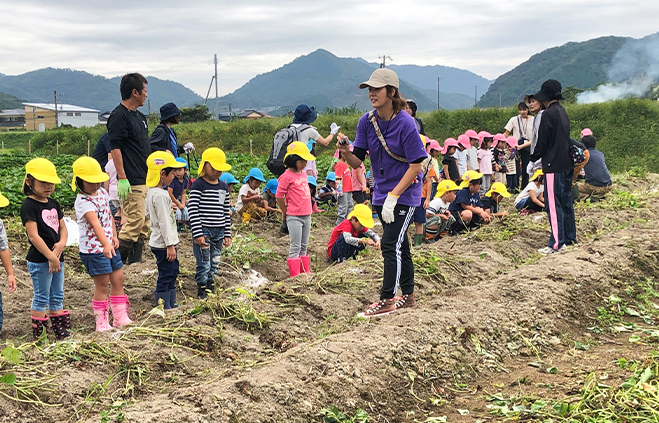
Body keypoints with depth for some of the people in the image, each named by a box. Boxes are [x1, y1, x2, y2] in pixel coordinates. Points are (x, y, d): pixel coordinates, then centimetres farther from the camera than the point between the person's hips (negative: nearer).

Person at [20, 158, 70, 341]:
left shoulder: (53, 204, 11)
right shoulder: (29, 206, -13)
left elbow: (63, 228, 13)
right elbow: (33, 236, -19)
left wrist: (62, 243, -9)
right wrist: (50, 257, -20)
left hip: (57, 258, 8)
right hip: (39, 260, -8)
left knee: (57, 297, 15)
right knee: (41, 298, 0)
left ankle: (61, 332, 24)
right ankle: (38, 337, 9)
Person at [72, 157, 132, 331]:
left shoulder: (102, 193, 6)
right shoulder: (83, 202, -21)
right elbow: (95, 224, -35)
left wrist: (114, 236, 8)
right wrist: (105, 244, -46)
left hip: (109, 245, 8)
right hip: (93, 248, -8)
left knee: (118, 279, 11)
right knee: (102, 284, -2)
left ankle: (120, 317, 22)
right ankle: (102, 321, 10)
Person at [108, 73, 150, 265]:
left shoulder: (140, 116, 18)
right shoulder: (119, 116, -11)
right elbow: (115, 148, -17)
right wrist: (122, 178, -22)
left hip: (146, 180, 10)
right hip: (132, 182, -9)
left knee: (144, 224, 10)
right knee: (135, 222, -11)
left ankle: (135, 261, 16)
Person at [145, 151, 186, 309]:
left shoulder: (151, 191, 9)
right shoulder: (161, 195, -22)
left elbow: (149, 213, 21)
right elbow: (164, 221, -23)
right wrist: (170, 245, -21)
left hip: (158, 242, 11)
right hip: (163, 243, -11)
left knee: (173, 271, 19)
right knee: (165, 275, -2)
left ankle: (170, 304, 29)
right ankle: (163, 307, 7)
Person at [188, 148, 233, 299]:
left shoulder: (223, 187, 11)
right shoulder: (198, 185, -9)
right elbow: (193, 210, -13)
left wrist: (227, 234, 12)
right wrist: (198, 234, -18)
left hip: (219, 232, 6)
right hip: (203, 231, -6)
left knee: (214, 264, 11)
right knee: (204, 264, -3)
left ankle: (211, 289, 22)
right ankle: (202, 293, 8)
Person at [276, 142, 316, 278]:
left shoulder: (304, 174, 12)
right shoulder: (287, 176, -11)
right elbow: (279, 196, -9)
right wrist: (285, 212, 1)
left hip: (307, 215, 7)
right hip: (294, 217, -7)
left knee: (304, 246, 14)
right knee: (295, 247, -5)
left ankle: (305, 272, 21)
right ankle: (295, 275, -2)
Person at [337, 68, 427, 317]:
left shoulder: (405, 123, -19)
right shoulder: (366, 121, -3)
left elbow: (416, 166, -18)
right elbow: (357, 162, -4)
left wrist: (393, 196, -21)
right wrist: (345, 151, -27)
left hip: (405, 193, -6)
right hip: (382, 193, 6)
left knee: (390, 244, -10)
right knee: (399, 244, 15)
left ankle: (387, 300, -1)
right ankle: (408, 296, 27)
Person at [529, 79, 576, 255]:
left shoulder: (548, 114, -13)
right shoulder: (563, 112, 14)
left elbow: (542, 141, -13)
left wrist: (534, 157, 4)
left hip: (554, 165, -9)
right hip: (567, 164, 9)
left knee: (553, 203, -7)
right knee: (566, 201, 14)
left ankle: (557, 242, -9)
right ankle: (570, 238, 20)